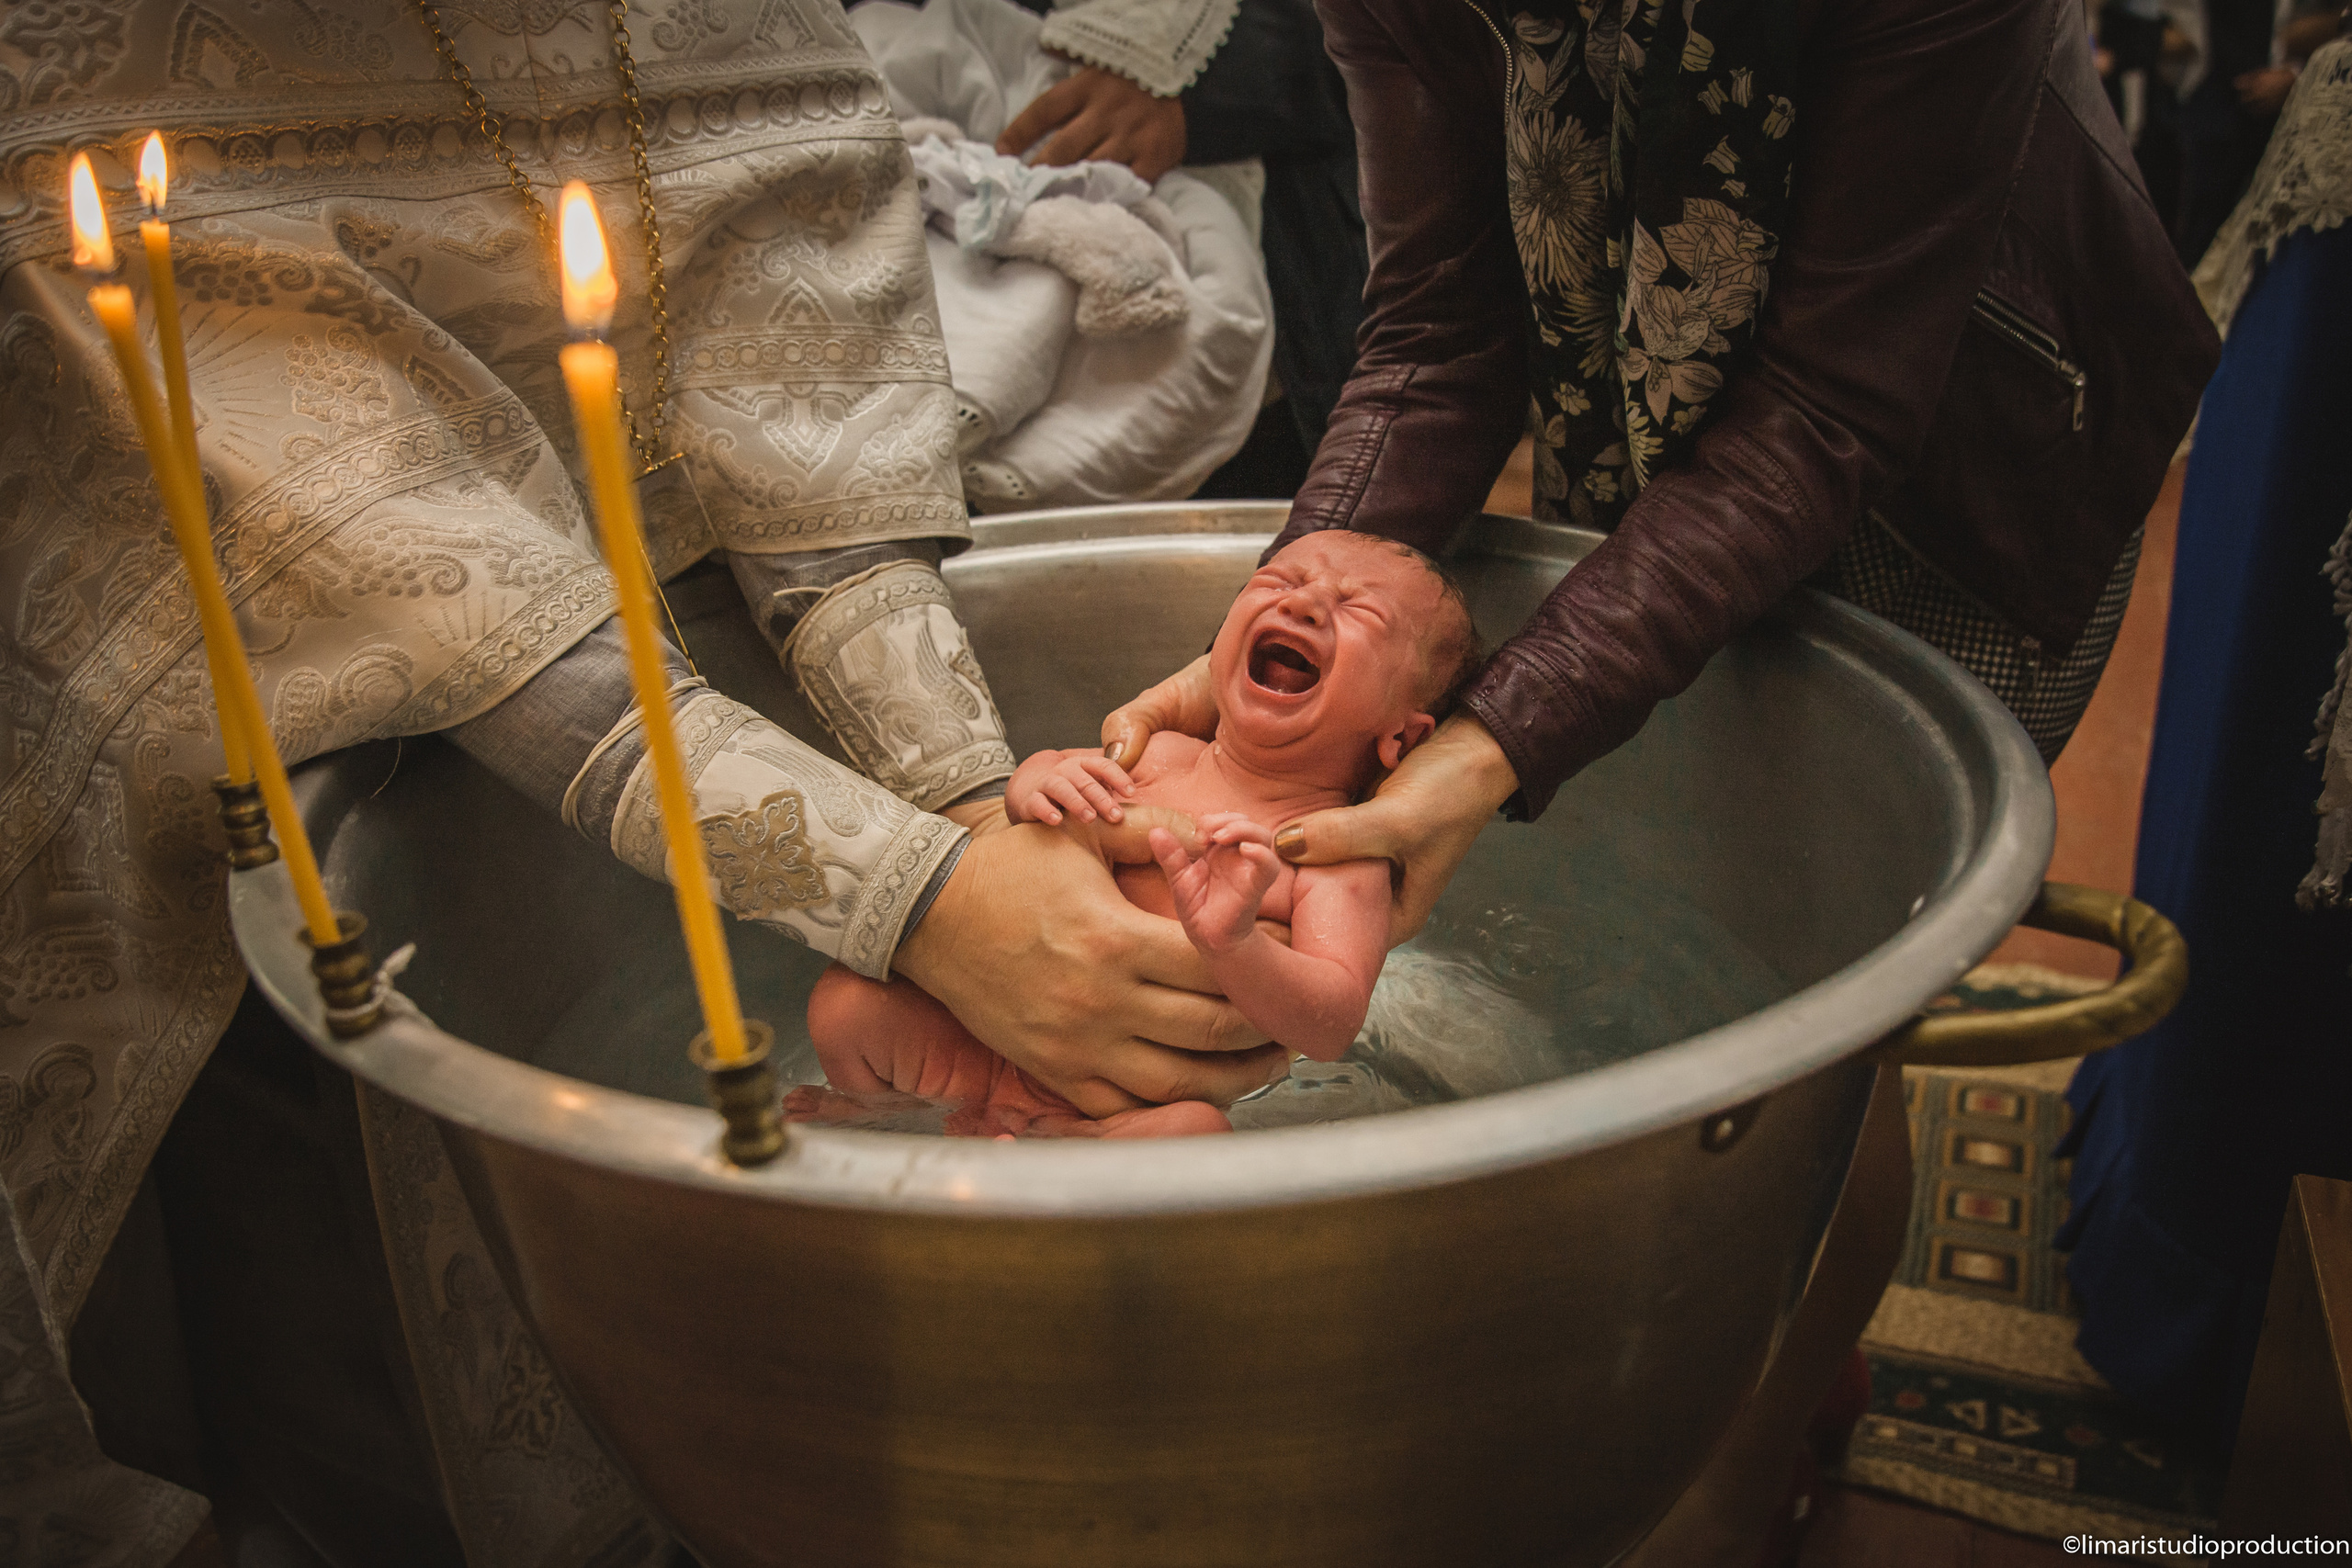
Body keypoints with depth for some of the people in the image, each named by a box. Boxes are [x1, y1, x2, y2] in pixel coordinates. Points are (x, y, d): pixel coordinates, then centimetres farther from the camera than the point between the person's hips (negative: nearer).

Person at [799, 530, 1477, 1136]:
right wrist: (1034, 785, -9)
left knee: (1193, 1129, -37)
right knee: (846, 1000, -2)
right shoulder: (1157, 760, 4)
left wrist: (1231, 944, -38)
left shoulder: (1341, 859, -10)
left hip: (1142, 1110, -5)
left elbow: (1334, 1028, -20)